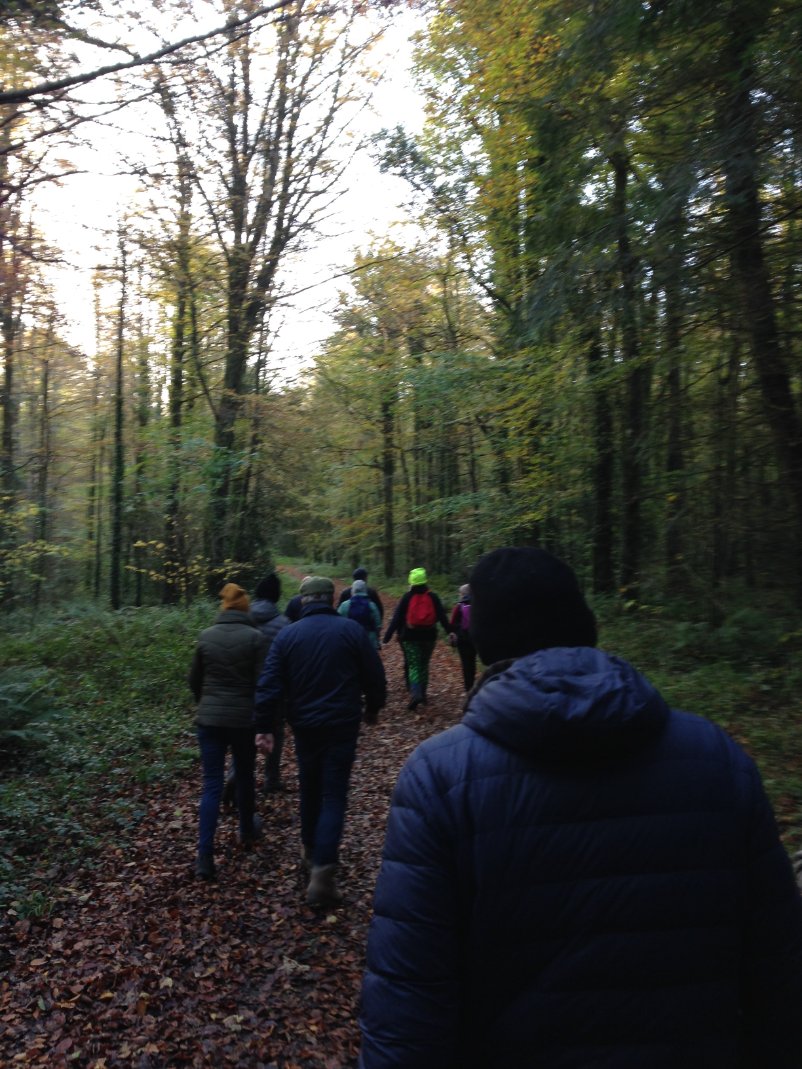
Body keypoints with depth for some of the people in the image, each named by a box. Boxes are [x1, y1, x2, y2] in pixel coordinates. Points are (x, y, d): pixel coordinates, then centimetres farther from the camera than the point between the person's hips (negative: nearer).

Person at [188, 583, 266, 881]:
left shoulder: (206, 636, -1)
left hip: (209, 719, 2)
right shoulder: (255, 637, -10)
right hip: (244, 718, -1)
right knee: (244, 777, 20)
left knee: (212, 785, 4)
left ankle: (205, 856, -1)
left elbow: (194, 679, 8)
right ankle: (247, 832, 39)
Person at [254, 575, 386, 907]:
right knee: (333, 795, 1)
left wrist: (263, 727, -2)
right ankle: (322, 872, -8)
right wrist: (372, 708, 14)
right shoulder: (351, 629, -7)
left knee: (310, 790, 21)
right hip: (342, 726, -2)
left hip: (304, 726, 3)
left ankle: (310, 851, 38)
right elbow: (374, 676, -3)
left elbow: (269, 685, -7)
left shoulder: (287, 635, -3)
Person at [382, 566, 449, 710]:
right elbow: (442, 616, -1)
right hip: (429, 636, 2)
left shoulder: (406, 597, -4)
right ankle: (422, 694, 20)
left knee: (413, 666, -1)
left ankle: (415, 695, -21)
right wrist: (449, 631, 7)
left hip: (410, 637, -2)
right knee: (424, 665, 16)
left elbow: (396, 618, -6)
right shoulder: (432, 597, 1)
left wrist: (387, 637, -5)